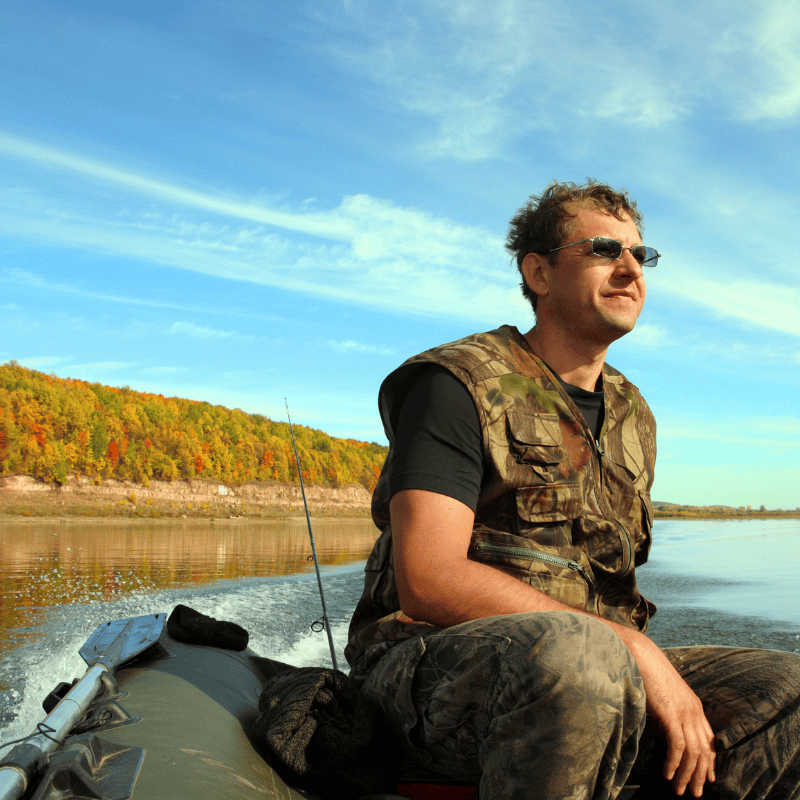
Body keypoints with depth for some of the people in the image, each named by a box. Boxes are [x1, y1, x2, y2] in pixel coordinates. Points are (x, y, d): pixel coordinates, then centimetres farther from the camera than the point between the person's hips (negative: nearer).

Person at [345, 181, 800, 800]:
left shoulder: (634, 417, 17)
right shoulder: (457, 384, -7)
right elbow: (428, 581, -19)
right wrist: (631, 647, -22)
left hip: (596, 676, 7)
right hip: (438, 664, -6)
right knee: (579, 655, -39)